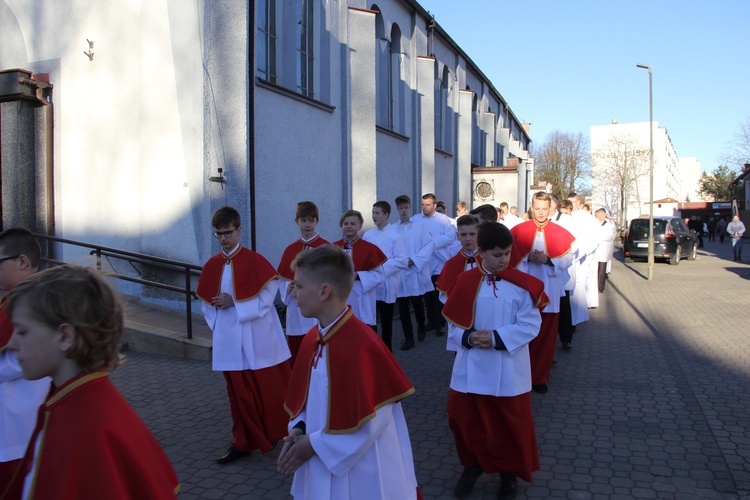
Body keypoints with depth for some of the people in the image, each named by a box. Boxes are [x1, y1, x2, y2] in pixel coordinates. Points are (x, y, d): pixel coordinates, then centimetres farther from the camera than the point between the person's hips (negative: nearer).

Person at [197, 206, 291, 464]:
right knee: (238, 393, 11)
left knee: (269, 390, 8)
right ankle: (243, 442, 24)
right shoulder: (211, 266, 5)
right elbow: (206, 303, 11)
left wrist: (234, 303, -17)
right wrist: (216, 324, -2)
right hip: (229, 341, 4)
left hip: (258, 339, -3)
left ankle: (281, 433, 29)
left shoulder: (255, 261, -9)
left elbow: (267, 298, -13)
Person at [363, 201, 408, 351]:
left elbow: (402, 261, -13)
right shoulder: (367, 235, 6)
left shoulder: (394, 236, -6)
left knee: (386, 323, 10)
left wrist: (382, 268, -18)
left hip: (386, 286, -3)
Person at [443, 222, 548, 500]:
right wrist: (467, 337, -18)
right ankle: (472, 464, 34)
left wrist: (496, 337, -20)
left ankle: (509, 472, 33)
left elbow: (530, 325, -10)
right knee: (462, 416, 9)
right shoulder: (465, 282, -2)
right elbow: (453, 321, 2)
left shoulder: (522, 284, -7)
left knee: (510, 423, 10)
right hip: (471, 367, 2)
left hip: (508, 370, -1)